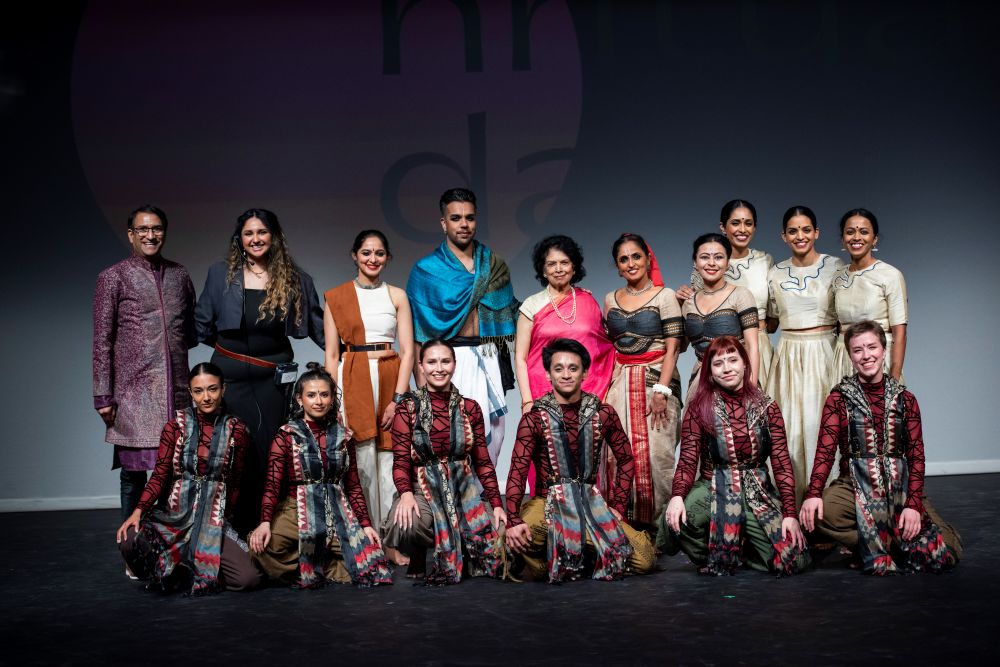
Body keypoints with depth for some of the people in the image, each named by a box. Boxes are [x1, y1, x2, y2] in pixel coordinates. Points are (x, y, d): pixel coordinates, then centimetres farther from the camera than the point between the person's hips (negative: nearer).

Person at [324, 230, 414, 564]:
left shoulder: (397, 295, 9)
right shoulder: (336, 297, 6)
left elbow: (408, 351, 5)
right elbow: (331, 354, 4)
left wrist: (398, 398, -6)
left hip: (391, 380, 1)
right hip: (354, 381, -1)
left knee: (389, 462, -1)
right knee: (363, 463, -4)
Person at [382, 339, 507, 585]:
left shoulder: (470, 408, 10)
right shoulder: (408, 408, 2)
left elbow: (483, 462, 10)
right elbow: (401, 460, -5)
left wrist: (496, 504, -1)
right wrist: (405, 493, -25)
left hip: (464, 489, 3)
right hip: (423, 489, -2)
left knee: (497, 540, -20)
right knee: (403, 525, -36)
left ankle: (458, 555, 15)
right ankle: (418, 562, 0)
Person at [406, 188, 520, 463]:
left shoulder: (494, 265, 11)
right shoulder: (426, 270, 0)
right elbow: (419, 332, -2)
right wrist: (422, 382, -7)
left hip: (490, 360, 4)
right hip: (451, 360, -4)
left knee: (495, 430, 6)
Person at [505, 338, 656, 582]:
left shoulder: (603, 414, 4)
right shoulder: (534, 419, -5)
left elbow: (625, 460, 13)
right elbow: (518, 470, -14)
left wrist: (617, 506, 4)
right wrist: (514, 520, -27)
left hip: (591, 503, 3)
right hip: (548, 502, -3)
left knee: (645, 559, -15)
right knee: (516, 540, -37)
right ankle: (547, 565, -2)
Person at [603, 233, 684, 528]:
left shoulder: (665, 296, -1)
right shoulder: (611, 299, 13)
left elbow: (672, 348, -6)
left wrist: (661, 391, -15)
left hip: (655, 380, -4)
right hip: (619, 385, 4)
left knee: (655, 453, -8)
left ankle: (658, 522, 3)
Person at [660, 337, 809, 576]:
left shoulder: (767, 408, 4)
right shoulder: (699, 407, 0)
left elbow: (782, 464, 2)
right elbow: (687, 462, -4)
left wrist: (790, 513, -9)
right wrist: (677, 496, -25)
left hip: (758, 493, 2)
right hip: (713, 488, -2)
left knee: (793, 560, -18)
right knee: (674, 520, -35)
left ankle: (740, 550, 16)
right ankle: (712, 556, 0)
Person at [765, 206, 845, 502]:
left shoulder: (835, 267, 0)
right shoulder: (775, 274, 8)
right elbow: (769, 323, 16)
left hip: (825, 355, -2)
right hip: (789, 356, 3)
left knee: (821, 424, -4)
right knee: (789, 427, 0)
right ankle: (792, 503, 9)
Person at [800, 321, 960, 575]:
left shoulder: (905, 399, 9)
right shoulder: (839, 398, 5)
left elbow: (916, 455, 3)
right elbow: (825, 449, -6)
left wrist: (913, 503, -12)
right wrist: (813, 493, -23)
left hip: (900, 487, 2)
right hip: (855, 486, -1)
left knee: (946, 553, -18)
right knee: (818, 513, -35)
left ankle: (872, 547, 7)